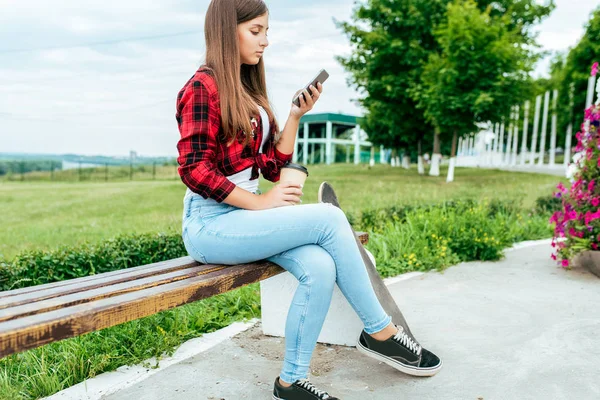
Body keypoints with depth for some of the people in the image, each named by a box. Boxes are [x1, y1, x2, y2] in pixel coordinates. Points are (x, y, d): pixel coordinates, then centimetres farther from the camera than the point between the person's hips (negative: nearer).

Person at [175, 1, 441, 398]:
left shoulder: (247, 92, 15)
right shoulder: (203, 86, -7)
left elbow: (272, 167, 12)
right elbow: (194, 169, -15)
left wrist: (295, 116, 2)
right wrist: (260, 203, -16)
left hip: (243, 216, 7)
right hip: (211, 223, -7)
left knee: (319, 267, -20)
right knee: (329, 218, -20)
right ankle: (380, 331, -5)